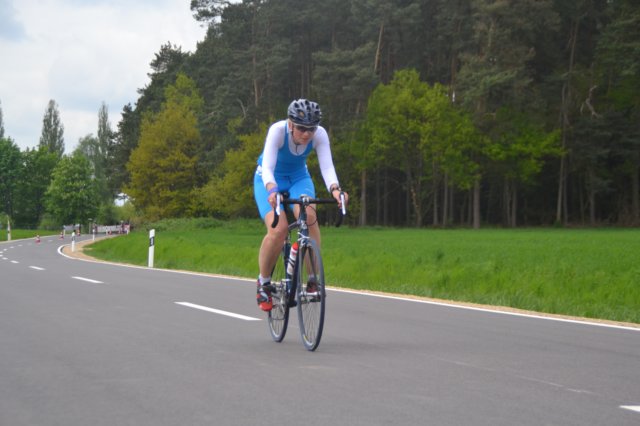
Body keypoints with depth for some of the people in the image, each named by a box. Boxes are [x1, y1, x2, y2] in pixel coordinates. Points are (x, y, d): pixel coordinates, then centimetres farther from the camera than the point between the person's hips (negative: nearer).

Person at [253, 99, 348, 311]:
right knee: (278, 229, -26)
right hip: (270, 180, -2)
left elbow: (327, 166, -32)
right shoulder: (278, 130, -31)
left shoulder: (320, 134, -23)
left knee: (309, 216, -30)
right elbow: (267, 167, -39)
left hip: (299, 178, 2)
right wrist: (272, 190, -59)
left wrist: (335, 189, -52)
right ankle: (263, 282, -3)